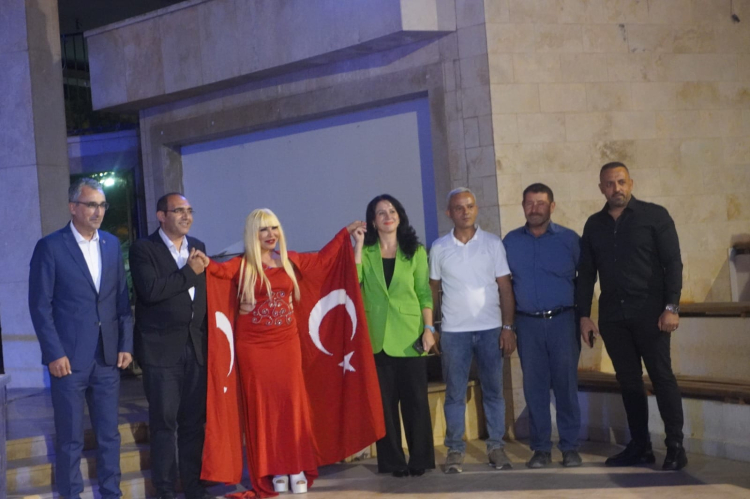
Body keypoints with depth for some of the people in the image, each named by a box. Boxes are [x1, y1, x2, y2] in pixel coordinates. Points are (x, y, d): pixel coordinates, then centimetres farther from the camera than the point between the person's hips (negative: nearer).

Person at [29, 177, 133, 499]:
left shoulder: (112, 244, 9)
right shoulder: (50, 247, -5)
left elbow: (122, 299, 12)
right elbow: (40, 305, -7)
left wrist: (126, 344, 5)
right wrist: (54, 353, -11)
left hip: (107, 357, 4)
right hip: (69, 358, -4)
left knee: (109, 434, 9)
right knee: (70, 439, 5)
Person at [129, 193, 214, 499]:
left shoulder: (197, 247, 13)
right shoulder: (143, 249, -5)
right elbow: (150, 290, -20)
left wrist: (208, 336, 6)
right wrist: (189, 272, -13)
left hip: (197, 346, 5)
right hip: (161, 348, -5)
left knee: (194, 420, 8)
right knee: (164, 421, 2)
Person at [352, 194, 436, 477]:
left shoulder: (416, 251, 7)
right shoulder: (365, 252, 7)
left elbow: (424, 293, 4)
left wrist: (429, 328, -4)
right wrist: (358, 245, -10)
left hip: (410, 336, 0)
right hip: (377, 337, 0)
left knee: (415, 399, 2)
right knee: (385, 401, 4)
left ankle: (419, 459, 11)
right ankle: (393, 461, 11)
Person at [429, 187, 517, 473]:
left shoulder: (493, 243, 2)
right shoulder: (439, 248, 4)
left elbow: (505, 288, 2)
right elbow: (433, 289, 9)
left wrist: (508, 327, -4)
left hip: (490, 329, 0)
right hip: (453, 331, 0)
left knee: (493, 390, 4)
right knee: (455, 392, 3)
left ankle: (496, 446, 13)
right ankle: (455, 449, 11)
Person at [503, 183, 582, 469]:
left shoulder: (569, 239, 1)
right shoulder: (511, 241, 7)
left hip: (562, 320, -2)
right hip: (528, 324, 2)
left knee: (566, 384, -1)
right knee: (534, 386, 4)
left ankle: (570, 447, 8)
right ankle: (541, 448, 11)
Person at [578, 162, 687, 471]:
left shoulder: (654, 216, -1)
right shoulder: (594, 225, 11)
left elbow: (672, 263, -6)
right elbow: (586, 273, 12)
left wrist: (671, 307, -14)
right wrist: (584, 315, 6)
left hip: (649, 311, -4)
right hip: (612, 315, 4)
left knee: (661, 377, -4)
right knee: (628, 381, 7)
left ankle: (675, 447, 2)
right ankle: (640, 446, 14)